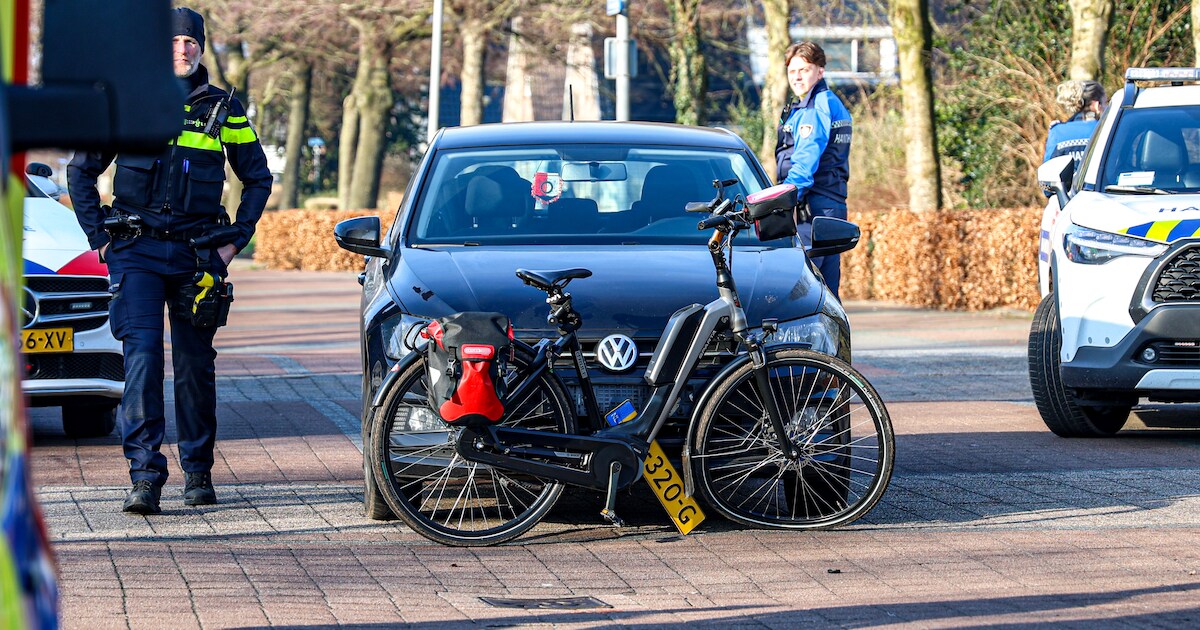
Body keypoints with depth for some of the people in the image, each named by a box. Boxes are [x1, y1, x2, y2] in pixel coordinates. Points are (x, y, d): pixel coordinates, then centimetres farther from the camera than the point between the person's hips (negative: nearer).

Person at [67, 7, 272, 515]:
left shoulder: (223, 110, 7)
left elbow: (257, 177, 16)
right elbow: (81, 171, 11)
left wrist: (234, 240, 7)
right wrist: (100, 238, 4)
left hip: (197, 253, 2)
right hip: (137, 252, -1)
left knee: (195, 363, 6)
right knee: (142, 355, -12)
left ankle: (198, 472, 19)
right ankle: (145, 475, -15)